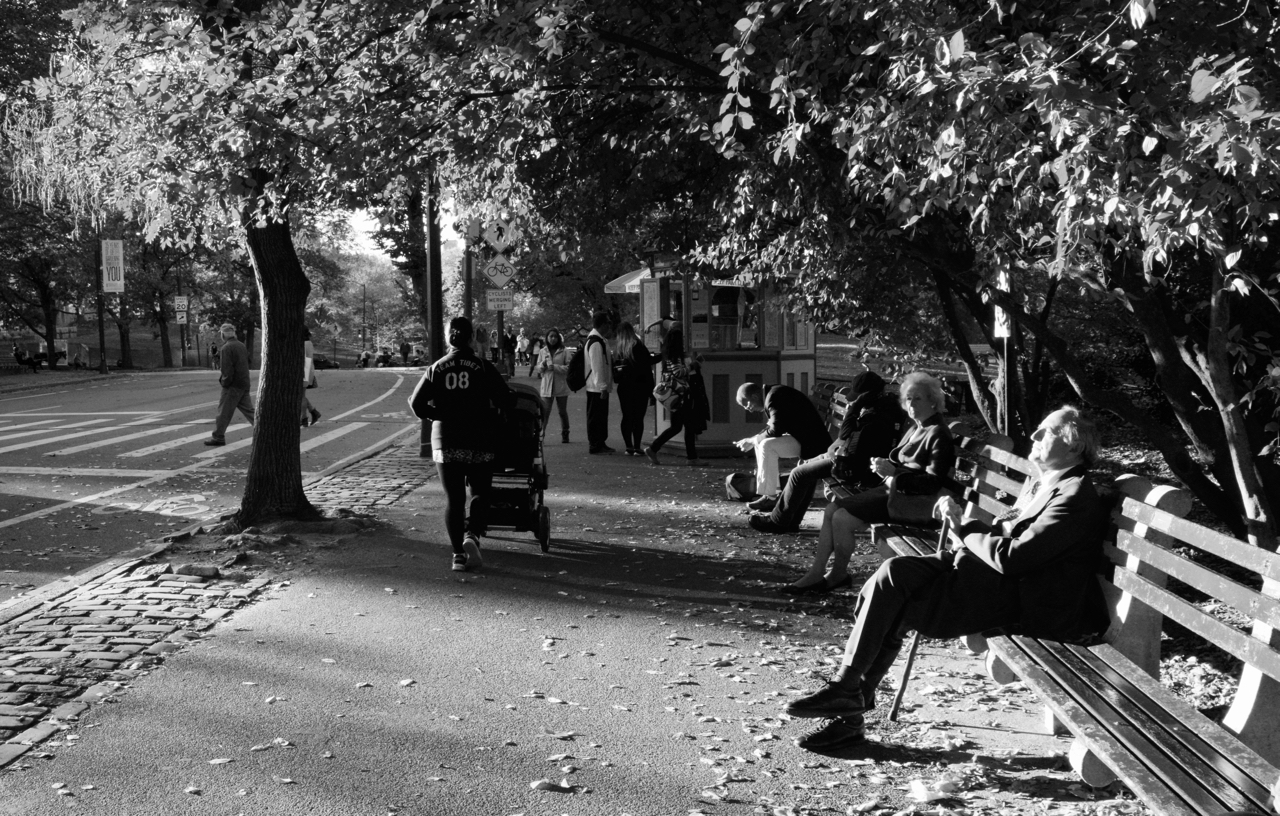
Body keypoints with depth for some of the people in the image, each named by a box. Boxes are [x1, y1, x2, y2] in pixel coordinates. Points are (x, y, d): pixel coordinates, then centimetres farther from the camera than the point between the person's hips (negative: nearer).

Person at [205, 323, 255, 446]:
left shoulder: (226, 348, -14)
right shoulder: (241, 346, 11)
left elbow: (226, 370, -20)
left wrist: (224, 382, -9)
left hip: (233, 385, -8)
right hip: (244, 384, 8)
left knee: (224, 412, 1)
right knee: (248, 410, 12)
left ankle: (218, 437, 7)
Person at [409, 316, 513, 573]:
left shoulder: (436, 369, 0)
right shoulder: (483, 368, -6)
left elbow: (416, 403, -2)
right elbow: (506, 401, -10)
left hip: (445, 442, 2)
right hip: (479, 442, -2)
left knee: (453, 497, 8)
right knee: (479, 492, 10)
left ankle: (458, 553, 4)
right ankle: (471, 535, -15)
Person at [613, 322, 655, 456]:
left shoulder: (617, 349, 3)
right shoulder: (639, 347, -9)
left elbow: (614, 369, 4)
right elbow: (647, 370, -8)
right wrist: (651, 391, -5)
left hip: (623, 388, 4)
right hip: (639, 388, -4)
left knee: (627, 417, 10)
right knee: (638, 417, 0)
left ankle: (628, 446, 8)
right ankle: (637, 447, -3)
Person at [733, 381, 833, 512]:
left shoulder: (774, 397, -20)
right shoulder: (771, 395, 11)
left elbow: (775, 431, -25)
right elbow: (773, 429, 15)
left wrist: (751, 441, -13)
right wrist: (754, 440, 2)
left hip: (810, 442, -11)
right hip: (800, 436, 11)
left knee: (767, 445, -24)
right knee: (760, 443, 10)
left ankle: (770, 497, -19)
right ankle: (775, 492, 10)